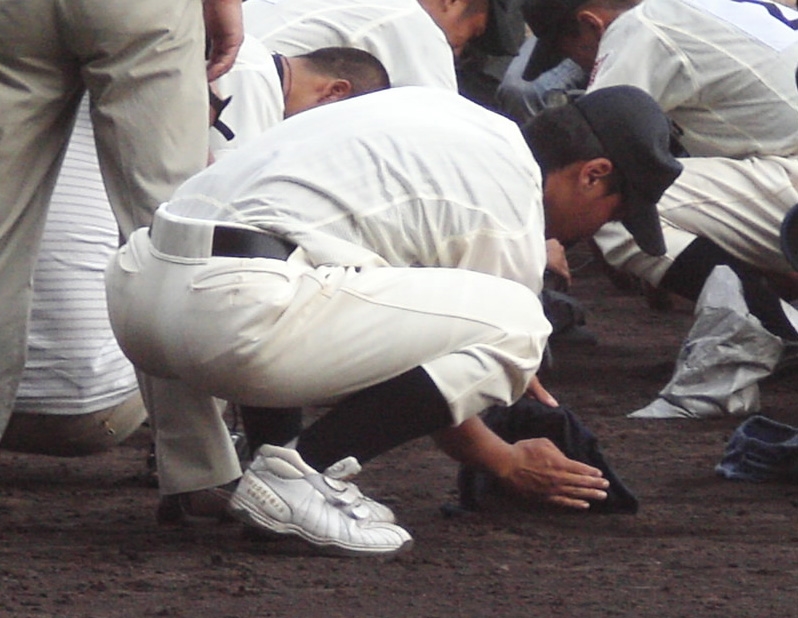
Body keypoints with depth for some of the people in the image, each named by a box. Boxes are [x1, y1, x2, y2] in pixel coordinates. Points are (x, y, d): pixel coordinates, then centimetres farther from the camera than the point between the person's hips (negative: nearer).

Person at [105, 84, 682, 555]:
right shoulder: (514, 212, 2)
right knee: (515, 324, -6)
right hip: (235, 316, -9)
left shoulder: (439, 107, 27)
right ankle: (298, 471, -9)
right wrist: (510, 466, 29)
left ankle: (198, 472, 22)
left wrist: (509, 377, 52)